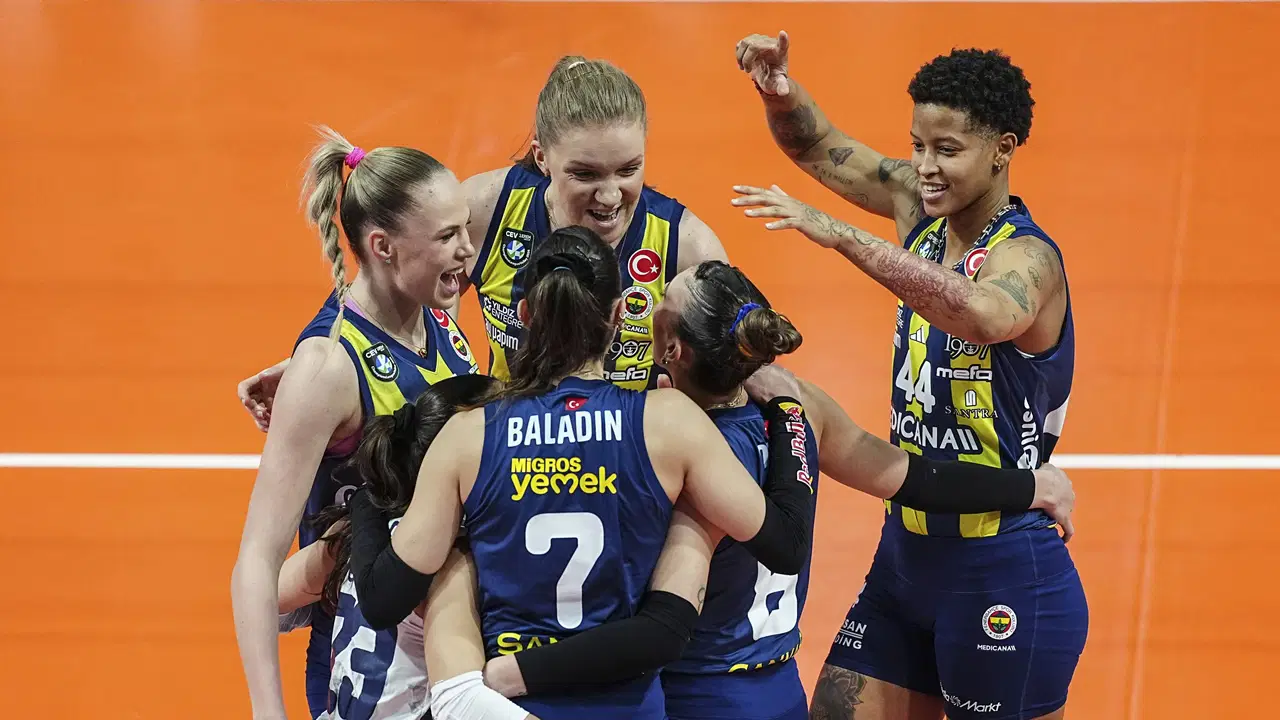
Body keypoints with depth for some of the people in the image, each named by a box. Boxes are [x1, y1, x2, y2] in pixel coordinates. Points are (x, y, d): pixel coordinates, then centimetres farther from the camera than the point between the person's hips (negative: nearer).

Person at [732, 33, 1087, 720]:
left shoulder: (1026, 256, -19)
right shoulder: (924, 211, 4)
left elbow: (984, 315, -42)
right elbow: (819, 148, 14)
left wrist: (840, 235, -45)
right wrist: (779, 89, -8)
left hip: (1002, 576, -8)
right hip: (905, 553, 8)